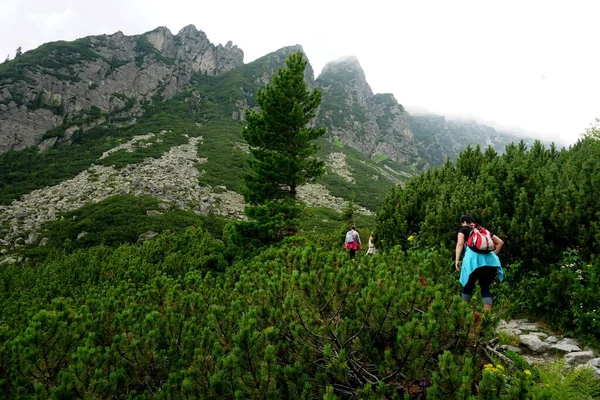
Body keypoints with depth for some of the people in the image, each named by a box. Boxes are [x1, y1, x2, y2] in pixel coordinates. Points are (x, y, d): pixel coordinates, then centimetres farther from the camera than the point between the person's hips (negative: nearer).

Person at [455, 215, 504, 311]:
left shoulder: (464, 229, 18)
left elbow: (460, 244, 2)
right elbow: (500, 242, 28)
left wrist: (457, 260, -3)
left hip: (474, 259, -4)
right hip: (489, 260, 4)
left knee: (468, 287, 10)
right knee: (485, 288, 9)